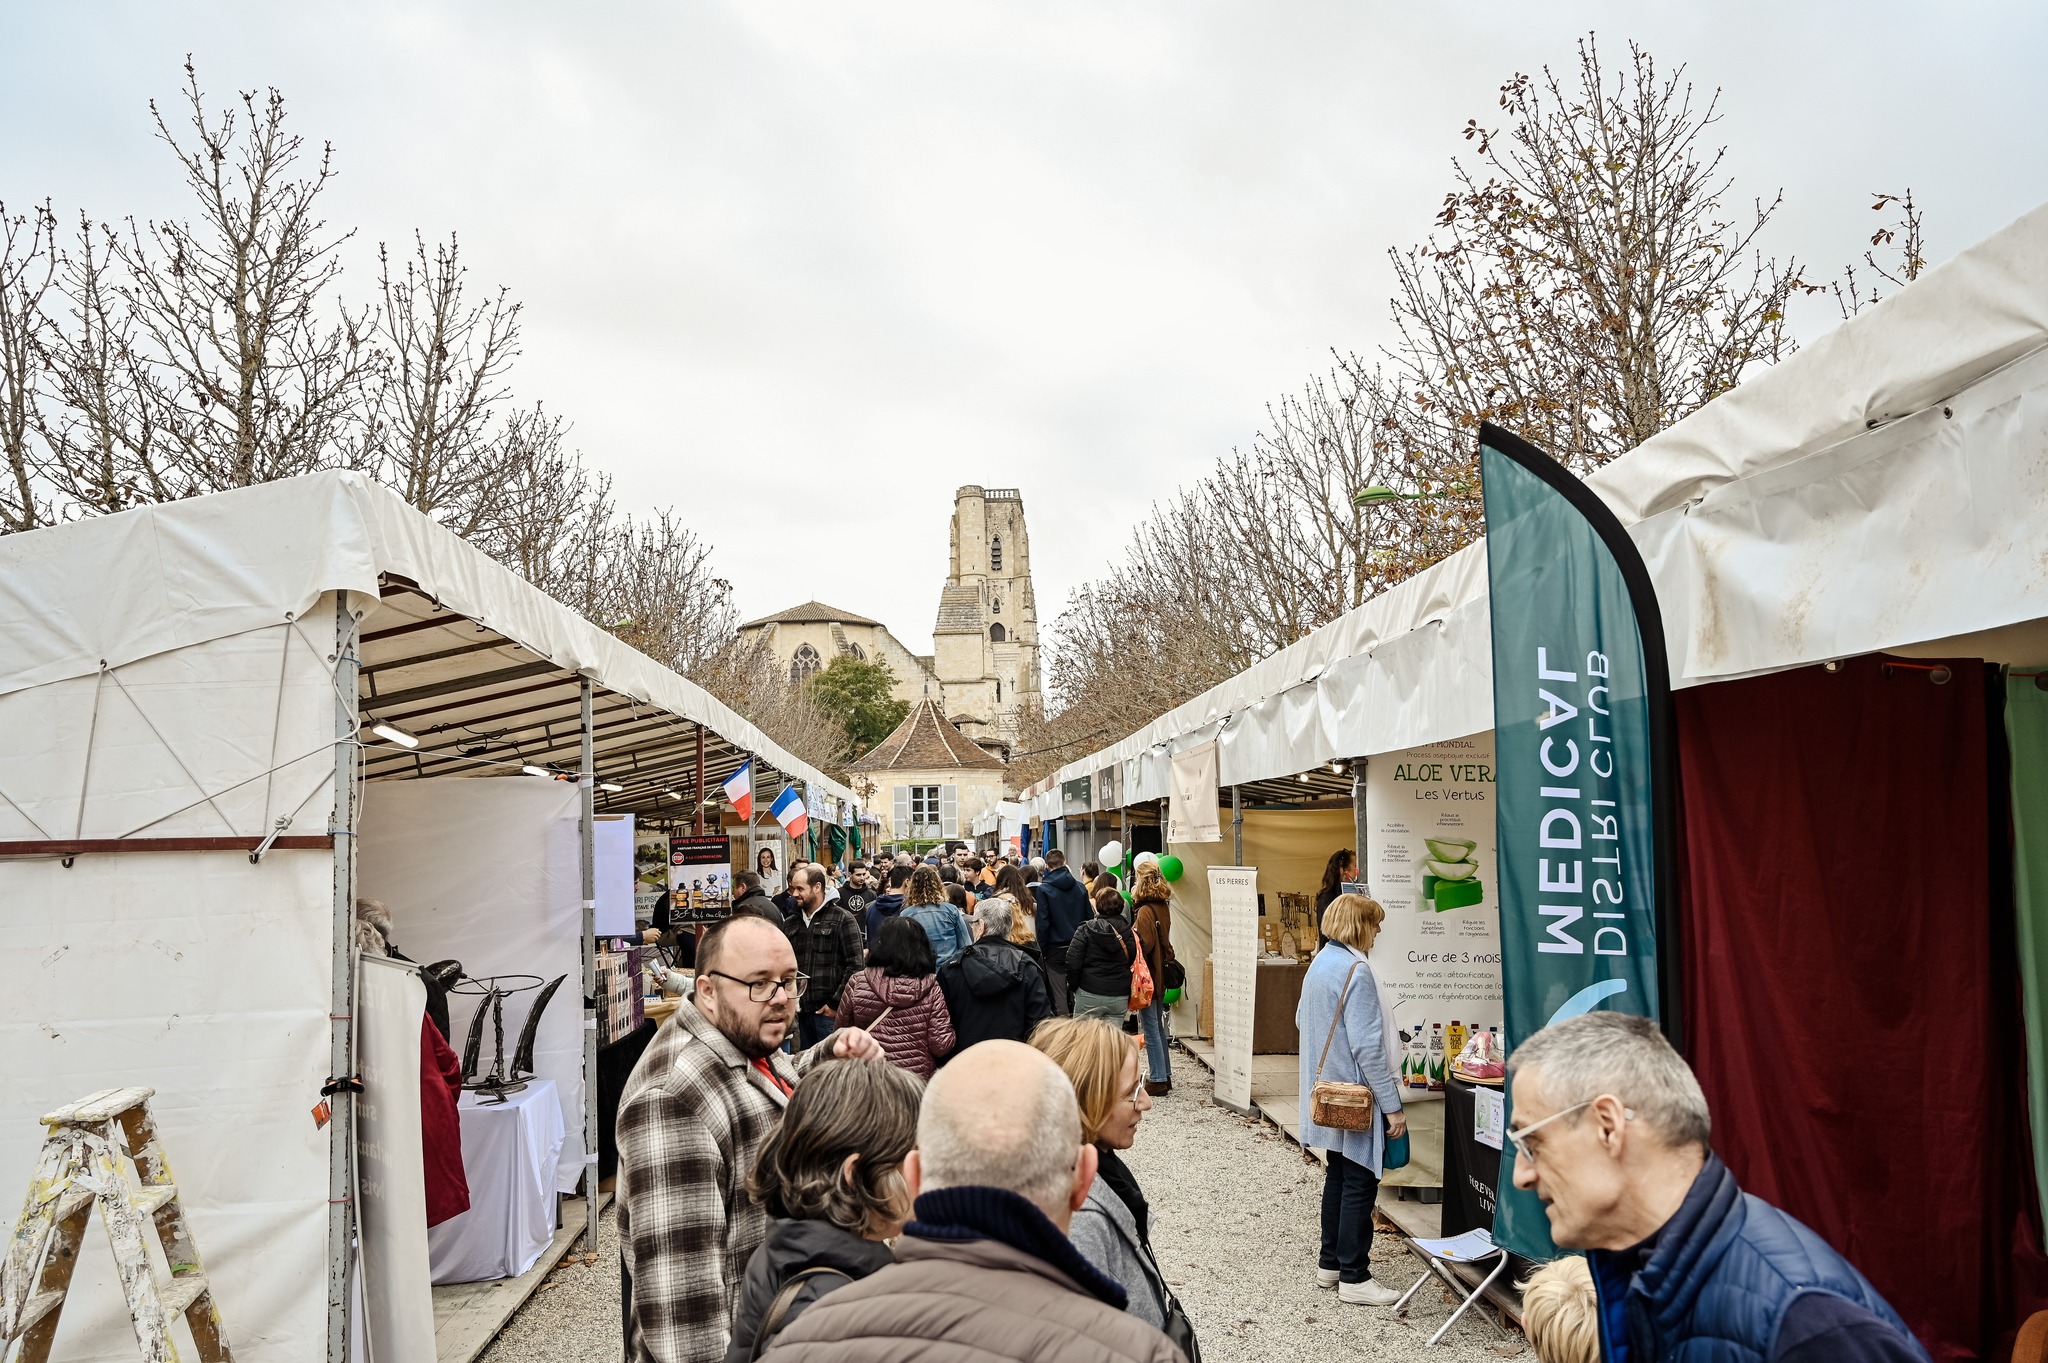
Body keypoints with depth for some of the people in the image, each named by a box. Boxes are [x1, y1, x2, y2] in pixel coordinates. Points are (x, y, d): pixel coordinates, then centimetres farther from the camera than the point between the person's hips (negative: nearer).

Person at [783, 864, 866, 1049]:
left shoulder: (842, 920, -4)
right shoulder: (790, 923, 13)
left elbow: (855, 965, -9)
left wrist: (836, 1003, -11)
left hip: (830, 1012, -5)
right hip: (803, 1010, 6)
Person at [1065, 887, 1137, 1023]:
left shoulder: (1087, 929, -7)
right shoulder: (1129, 932, 4)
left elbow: (1073, 962, -10)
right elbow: (1132, 961, 8)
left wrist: (1072, 985, 3)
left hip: (1090, 994, -3)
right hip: (1120, 996, 3)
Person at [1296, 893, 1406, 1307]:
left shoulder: (1320, 963, 7)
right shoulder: (1356, 970, -21)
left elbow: (1302, 1019, 18)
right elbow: (1368, 1046, -23)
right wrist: (1392, 1105, -18)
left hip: (1328, 1092, 9)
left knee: (1339, 1176, 19)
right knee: (1360, 1183, 0)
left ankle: (1331, 1262, 28)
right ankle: (1354, 1277, 8)